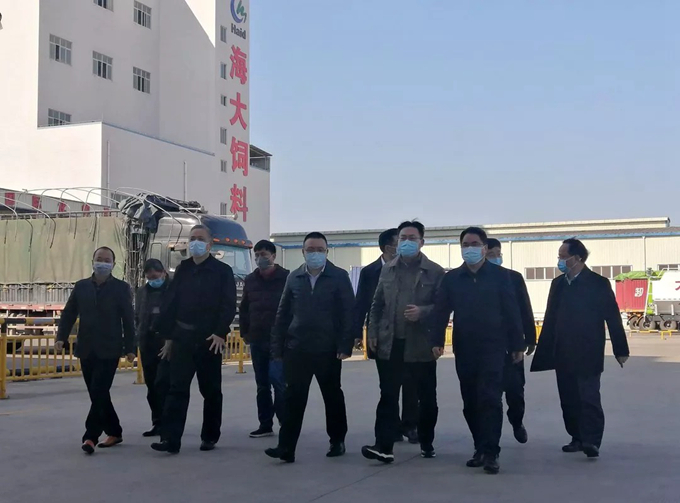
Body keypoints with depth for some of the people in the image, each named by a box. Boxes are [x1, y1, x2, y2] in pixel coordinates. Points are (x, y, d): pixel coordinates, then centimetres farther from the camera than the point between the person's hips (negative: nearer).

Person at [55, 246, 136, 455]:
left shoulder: (121, 288, 0)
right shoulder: (81, 286, 10)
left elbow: (128, 320, -2)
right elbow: (68, 314, 8)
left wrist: (130, 348, -6)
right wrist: (61, 337, -6)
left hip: (109, 350, -4)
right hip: (86, 350, 4)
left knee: (99, 392, -11)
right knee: (97, 394, 9)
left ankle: (90, 436, -9)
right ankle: (114, 432, 21)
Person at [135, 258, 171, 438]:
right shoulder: (142, 291, 13)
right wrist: (141, 334, 8)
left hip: (167, 344, -6)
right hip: (147, 345, 6)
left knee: (162, 383, -12)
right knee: (152, 386, 9)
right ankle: (157, 423, 17)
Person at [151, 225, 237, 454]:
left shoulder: (222, 271, -1)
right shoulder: (183, 269, 11)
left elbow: (229, 306, -8)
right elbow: (170, 304, 10)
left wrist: (220, 333, -19)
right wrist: (169, 336, 6)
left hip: (209, 339, -3)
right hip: (182, 338, 3)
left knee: (211, 390, 7)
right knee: (177, 388, -3)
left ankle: (210, 437, 19)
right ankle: (170, 439, -4)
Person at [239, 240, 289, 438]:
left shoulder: (286, 278, -5)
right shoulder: (250, 280, 10)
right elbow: (244, 308, 17)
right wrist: (245, 332, 11)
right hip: (257, 340, 5)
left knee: (277, 380, -12)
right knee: (262, 384, 10)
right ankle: (265, 425, 18)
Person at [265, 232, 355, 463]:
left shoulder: (339, 277, -2)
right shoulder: (294, 278, 8)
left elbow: (348, 313, -5)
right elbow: (283, 314, 10)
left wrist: (345, 345, -13)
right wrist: (277, 347, 5)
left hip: (327, 350, -2)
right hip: (296, 349, 2)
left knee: (333, 397, 11)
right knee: (292, 399, -1)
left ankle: (337, 441, 27)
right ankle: (286, 447, 1)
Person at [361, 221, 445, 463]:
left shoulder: (435, 272, -1)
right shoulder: (387, 269, 10)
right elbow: (377, 304, 13)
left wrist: (422, 312, -20)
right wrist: (373, 333, 6)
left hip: (421, 345, -2)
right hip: (390, 344, 2)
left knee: (427, 398, 9)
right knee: (388, 396, -1)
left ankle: (427, 443, 25)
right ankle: (384, 446, -2)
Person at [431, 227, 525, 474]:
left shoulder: (500, 275, 2)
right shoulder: (451, 278, 8)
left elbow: (511, 312, 0)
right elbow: (441, 311, 3)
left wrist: (517, 344, -2)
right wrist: (437, 340, -7)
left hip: (493, 347, -3)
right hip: (464, 349, 3)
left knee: (490, 399, -8)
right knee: (470, 402, 7)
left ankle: (490, 452, -6)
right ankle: (481, 448, 17)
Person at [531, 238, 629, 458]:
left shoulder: (598, 283, -6)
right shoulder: (558, 283, 10)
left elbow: (613, 318, -5)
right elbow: (551, 319, 10)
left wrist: (621, 350, -6)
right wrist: (544, 350, 8)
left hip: (587, 354, -5)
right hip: (563, 354, 6)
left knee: (589, 397, -9)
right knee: (569, 399, 9)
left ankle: (591, 441, -8)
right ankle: (578, 438, 18)